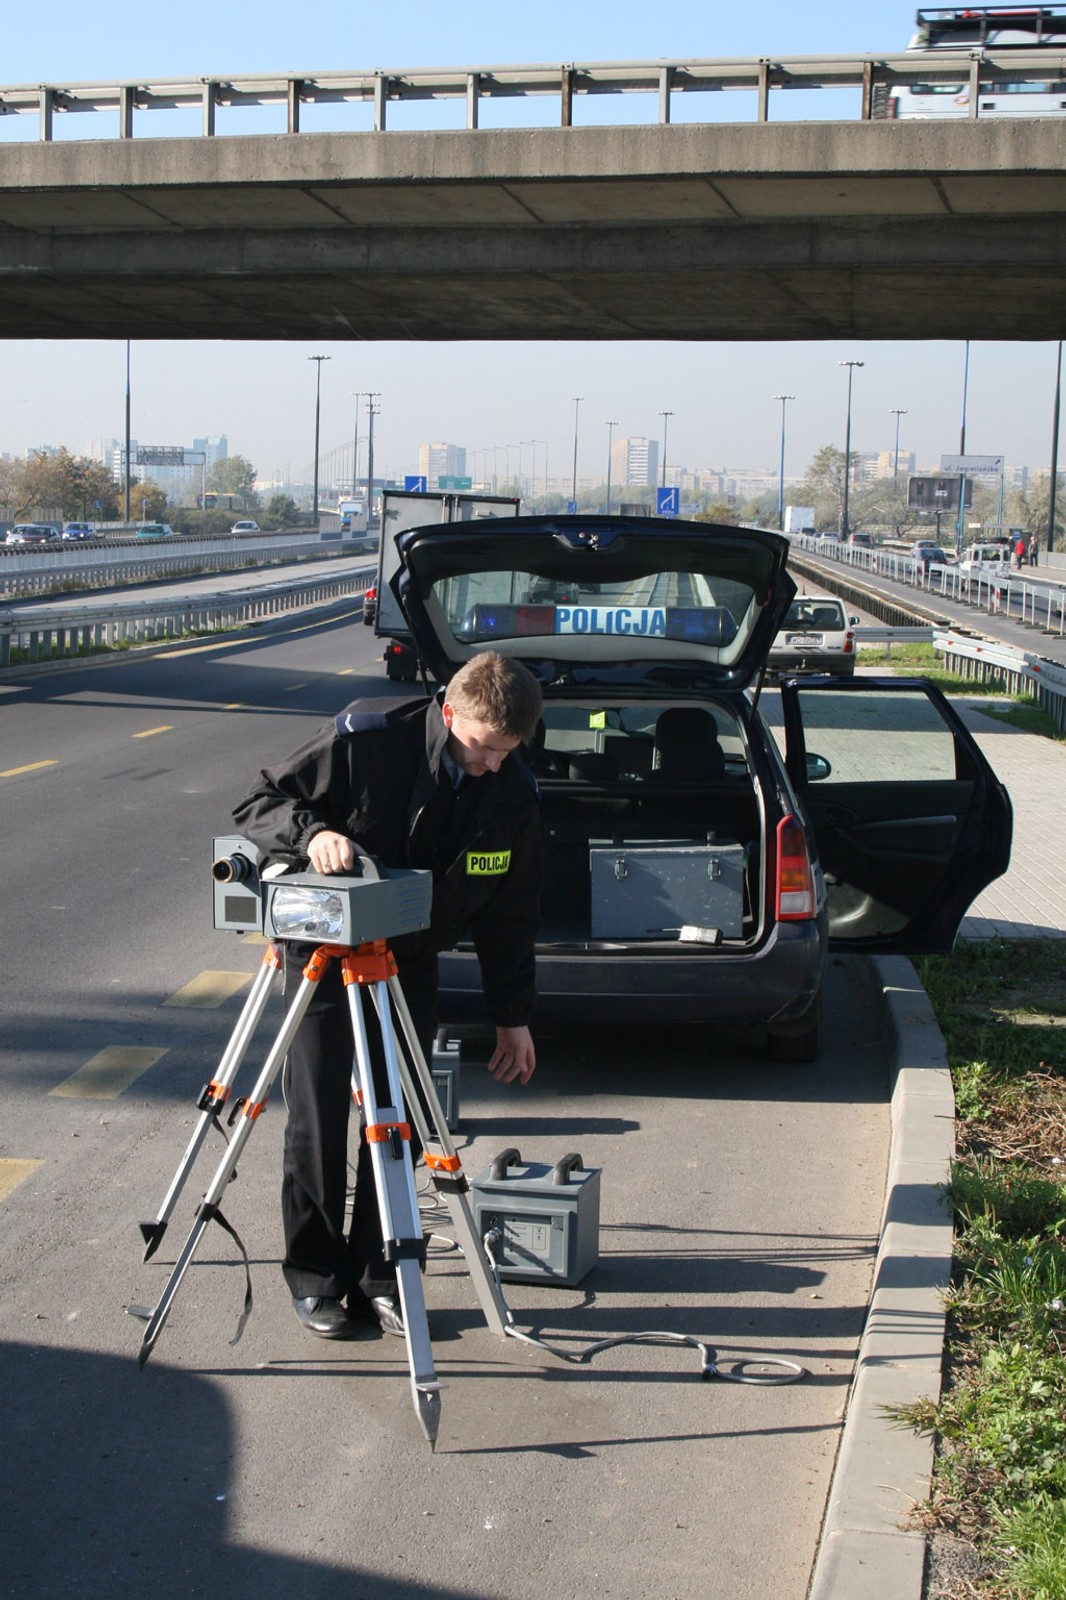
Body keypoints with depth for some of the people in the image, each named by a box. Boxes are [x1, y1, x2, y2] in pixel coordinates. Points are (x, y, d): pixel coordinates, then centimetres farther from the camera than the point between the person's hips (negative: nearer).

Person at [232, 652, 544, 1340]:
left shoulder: (514, 792, -11)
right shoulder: (366, 740, -22)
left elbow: (511, 914, 1)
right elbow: (261, 802, -15)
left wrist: (513, 1015, 4)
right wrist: (313, 833, -36)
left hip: (412, 956, 3)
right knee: (318, 1114, -2)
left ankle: (378, 1272, 14)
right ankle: (315, 1276, 12)